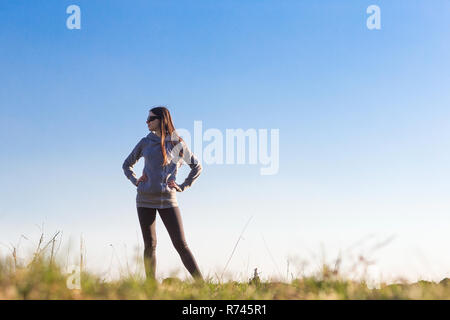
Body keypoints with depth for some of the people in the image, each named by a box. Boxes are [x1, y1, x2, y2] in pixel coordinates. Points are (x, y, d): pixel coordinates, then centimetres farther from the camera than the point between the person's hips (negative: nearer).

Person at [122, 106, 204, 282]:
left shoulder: (178, 144, 2)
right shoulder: (146, 142, 8)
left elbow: (197, 166, 14)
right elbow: (127, 165, 22)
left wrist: (183, 186, 5)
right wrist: (136, 181, 6)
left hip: (167, 199, -2)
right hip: (145, 199, 2)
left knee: (181, 244, -7)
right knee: (150, 245, 3)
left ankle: (201, 283, -6)